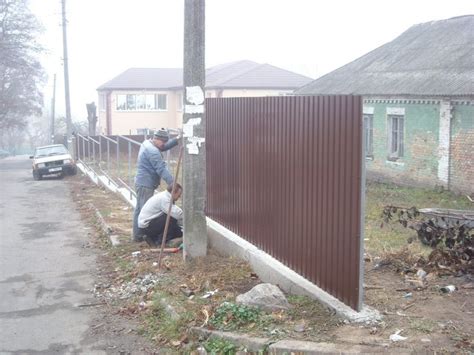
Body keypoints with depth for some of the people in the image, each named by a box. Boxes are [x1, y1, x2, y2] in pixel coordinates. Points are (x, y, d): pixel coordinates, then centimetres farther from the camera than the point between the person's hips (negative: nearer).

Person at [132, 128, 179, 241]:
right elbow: (162, 168, -27)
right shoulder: (153, 151, -21)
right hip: (146, 184, -11)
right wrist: (172, 183, -30)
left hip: (141, 182, 11)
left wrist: (176, 140, 5)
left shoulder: (147, 143, 11)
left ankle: (137, 235, 20)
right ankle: (140, 236, -5)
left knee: (139, 209, 13)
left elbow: (165, 147, 19)